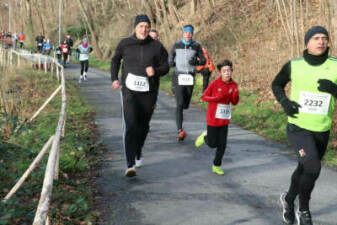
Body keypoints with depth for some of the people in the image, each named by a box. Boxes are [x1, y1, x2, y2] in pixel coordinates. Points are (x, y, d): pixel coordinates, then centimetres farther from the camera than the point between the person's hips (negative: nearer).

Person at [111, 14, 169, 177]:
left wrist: (155, 71, -18)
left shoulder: (157, 47, -2)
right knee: (130, 126, -15)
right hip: (130, 91, -1)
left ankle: (138, 153, 43)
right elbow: (115, 60, 17)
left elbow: (165, 67, 3)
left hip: (148, 92, 2)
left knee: (143, 126, 15)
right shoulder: (125, 44, 0)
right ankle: (130, 165, -17)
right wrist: (114, 78, 6)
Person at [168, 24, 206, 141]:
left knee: (185, 105, 12)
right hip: (178, 77, -2)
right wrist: (171, 62, -9)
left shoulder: (196, 46, 2)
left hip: (190, 78, 2)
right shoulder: (176, 45, 2)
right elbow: (170, 57, 15)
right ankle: (180, 131, -26)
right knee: (180, 104, -18)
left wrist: (196, 62, -18)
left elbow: (203, 61, 4)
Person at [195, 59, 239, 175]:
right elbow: (203, 97, -9)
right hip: (213, 118, -3)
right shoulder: (215, 83, -15)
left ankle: (216, 166, 20)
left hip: (225, 119, 4)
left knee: (222, 144, 5)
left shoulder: (233, 85, -3)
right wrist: (217, 98, -23)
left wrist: (236, 94, -17)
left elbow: (234, 102, 4)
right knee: (212, 144, 5)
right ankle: (205, 136, 39)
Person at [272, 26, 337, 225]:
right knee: (313, 167, -23)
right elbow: (277, 84, 11)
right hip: (298, 128, -3)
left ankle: (289, 199, 49)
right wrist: (284, 102, -7)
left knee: (304, 170, 19)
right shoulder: (294, 66, -6)